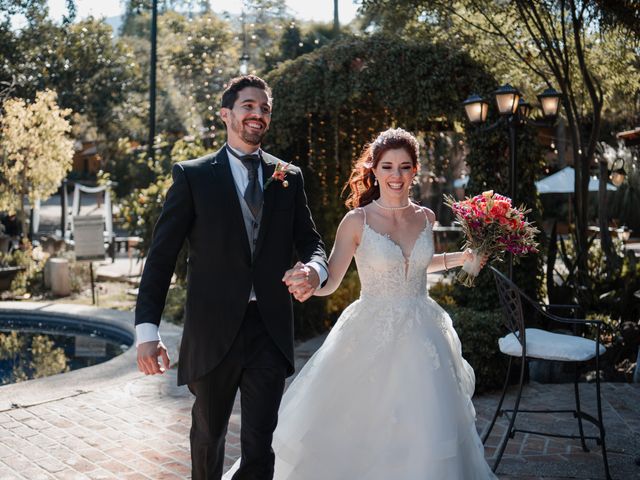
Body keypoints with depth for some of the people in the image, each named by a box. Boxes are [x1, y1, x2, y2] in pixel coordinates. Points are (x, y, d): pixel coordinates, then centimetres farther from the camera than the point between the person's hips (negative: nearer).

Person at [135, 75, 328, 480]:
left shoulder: (289, 177, 8)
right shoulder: (193, 175, -1)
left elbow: (310, 240, 8)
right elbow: (162, 256, -4)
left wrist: (315, 268, -17)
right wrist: (147, 329, -13)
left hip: (271, 329, 1)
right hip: (214, 329, -1)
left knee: (261, 445, 4)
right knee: (208, 435, 19)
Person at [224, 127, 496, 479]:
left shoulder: (425, 218, 6)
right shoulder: (357, 221, -8)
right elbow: (329, 282, -8)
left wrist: (461, 259, 14)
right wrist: (305, 280, -29)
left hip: (421, 336, 4)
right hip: (372, 336, -3)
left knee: (424, 432, 6)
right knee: (357, 431, 2)